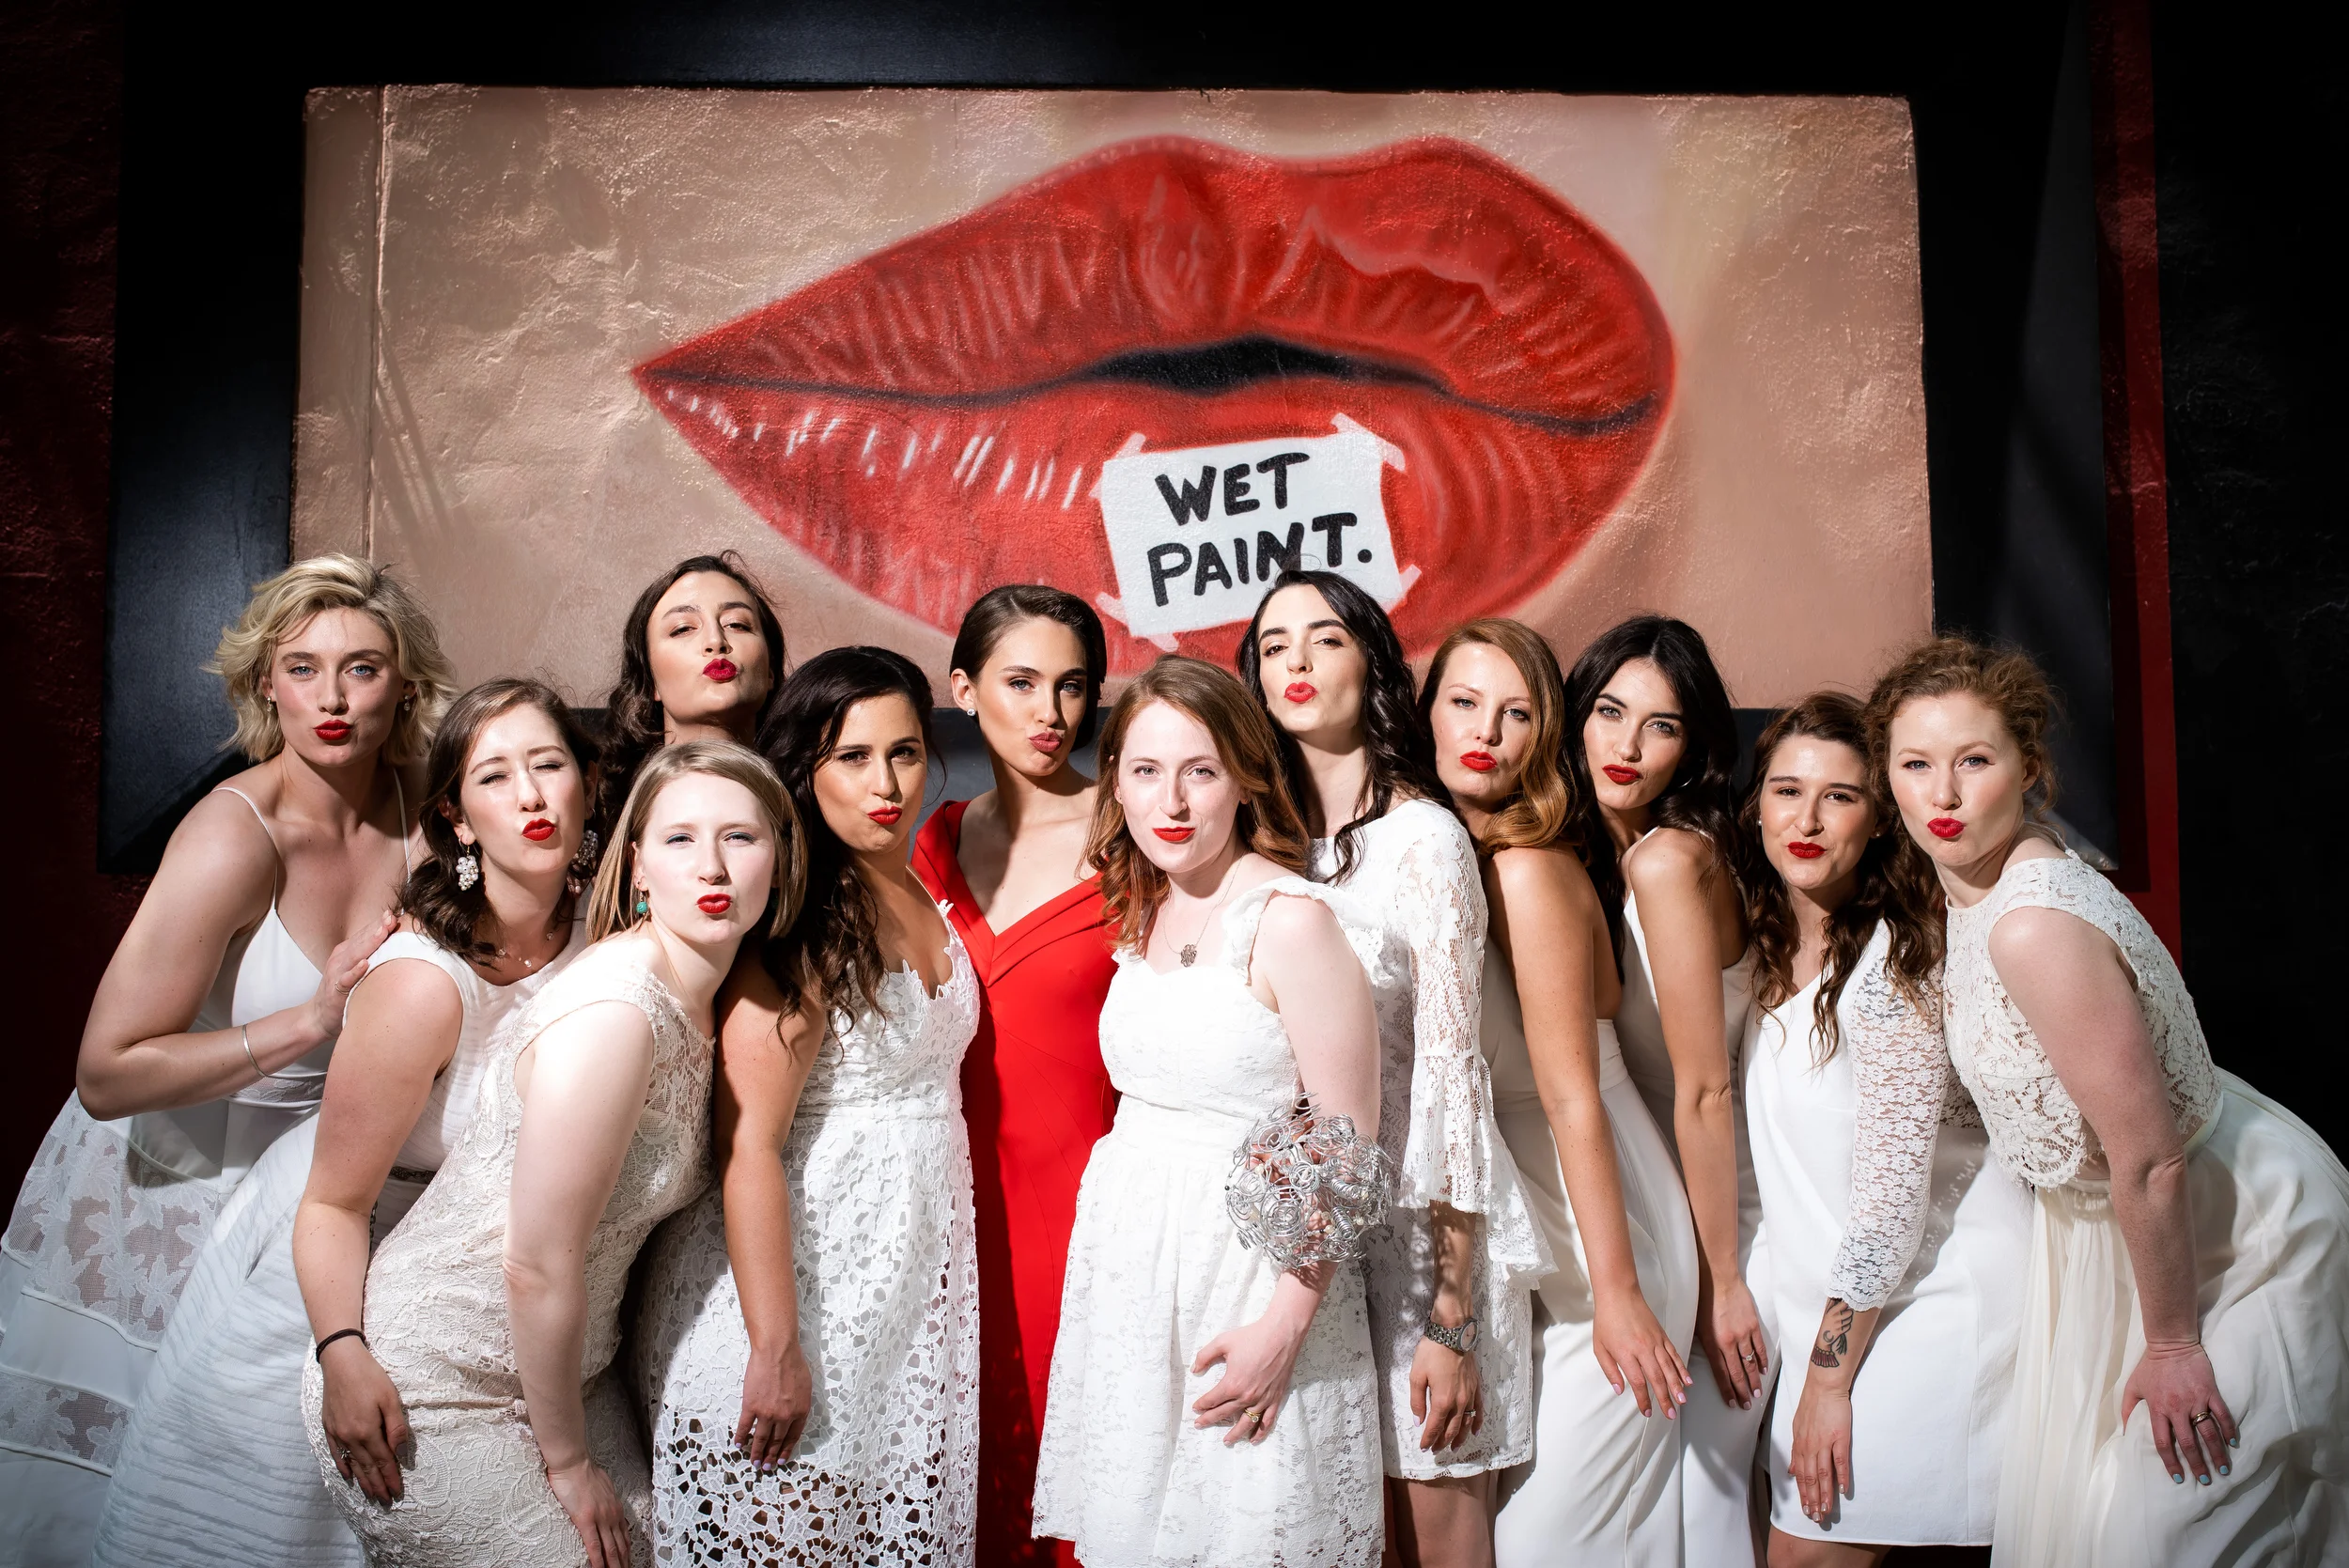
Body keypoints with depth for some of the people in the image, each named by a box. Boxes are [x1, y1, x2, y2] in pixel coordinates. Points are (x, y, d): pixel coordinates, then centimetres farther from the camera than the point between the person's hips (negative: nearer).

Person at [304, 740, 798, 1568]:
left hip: (556, 1366, 8)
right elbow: (538, 1267, -22)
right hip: (431, 1397, -8)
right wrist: (566, 1460, -11)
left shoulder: (697, 1001, 0)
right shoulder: (613, 1013, -26)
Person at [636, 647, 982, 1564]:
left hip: (922, 1272, 7)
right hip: (805, 1271, -7)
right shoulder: (795, 919, -17)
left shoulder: (930, 896, 7)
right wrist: (777, 1349, -21)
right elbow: (748, 1146, -20)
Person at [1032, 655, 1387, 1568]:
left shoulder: (1289, 919, -16)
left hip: (1253, 1259, -6)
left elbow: (1350, 1150, -16)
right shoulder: (1141, 914, 6)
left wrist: (1285, 1326, -17)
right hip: (1130, 1254, 7)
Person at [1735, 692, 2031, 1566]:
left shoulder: (1896, 956, -17)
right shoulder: (1771, 947, 7)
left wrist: (1828, 1376, -17)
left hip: (1935, 1289, -7)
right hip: (1833, 1296, 7)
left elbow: (1893, 1189, -19)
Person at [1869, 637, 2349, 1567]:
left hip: (2236, 1237, -9)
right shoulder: (1974, 885, -4)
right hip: (2110, 1221, 9)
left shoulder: (2034, 929, -32)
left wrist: (2173, 1345, -15)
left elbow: (2151, 1162, -27)